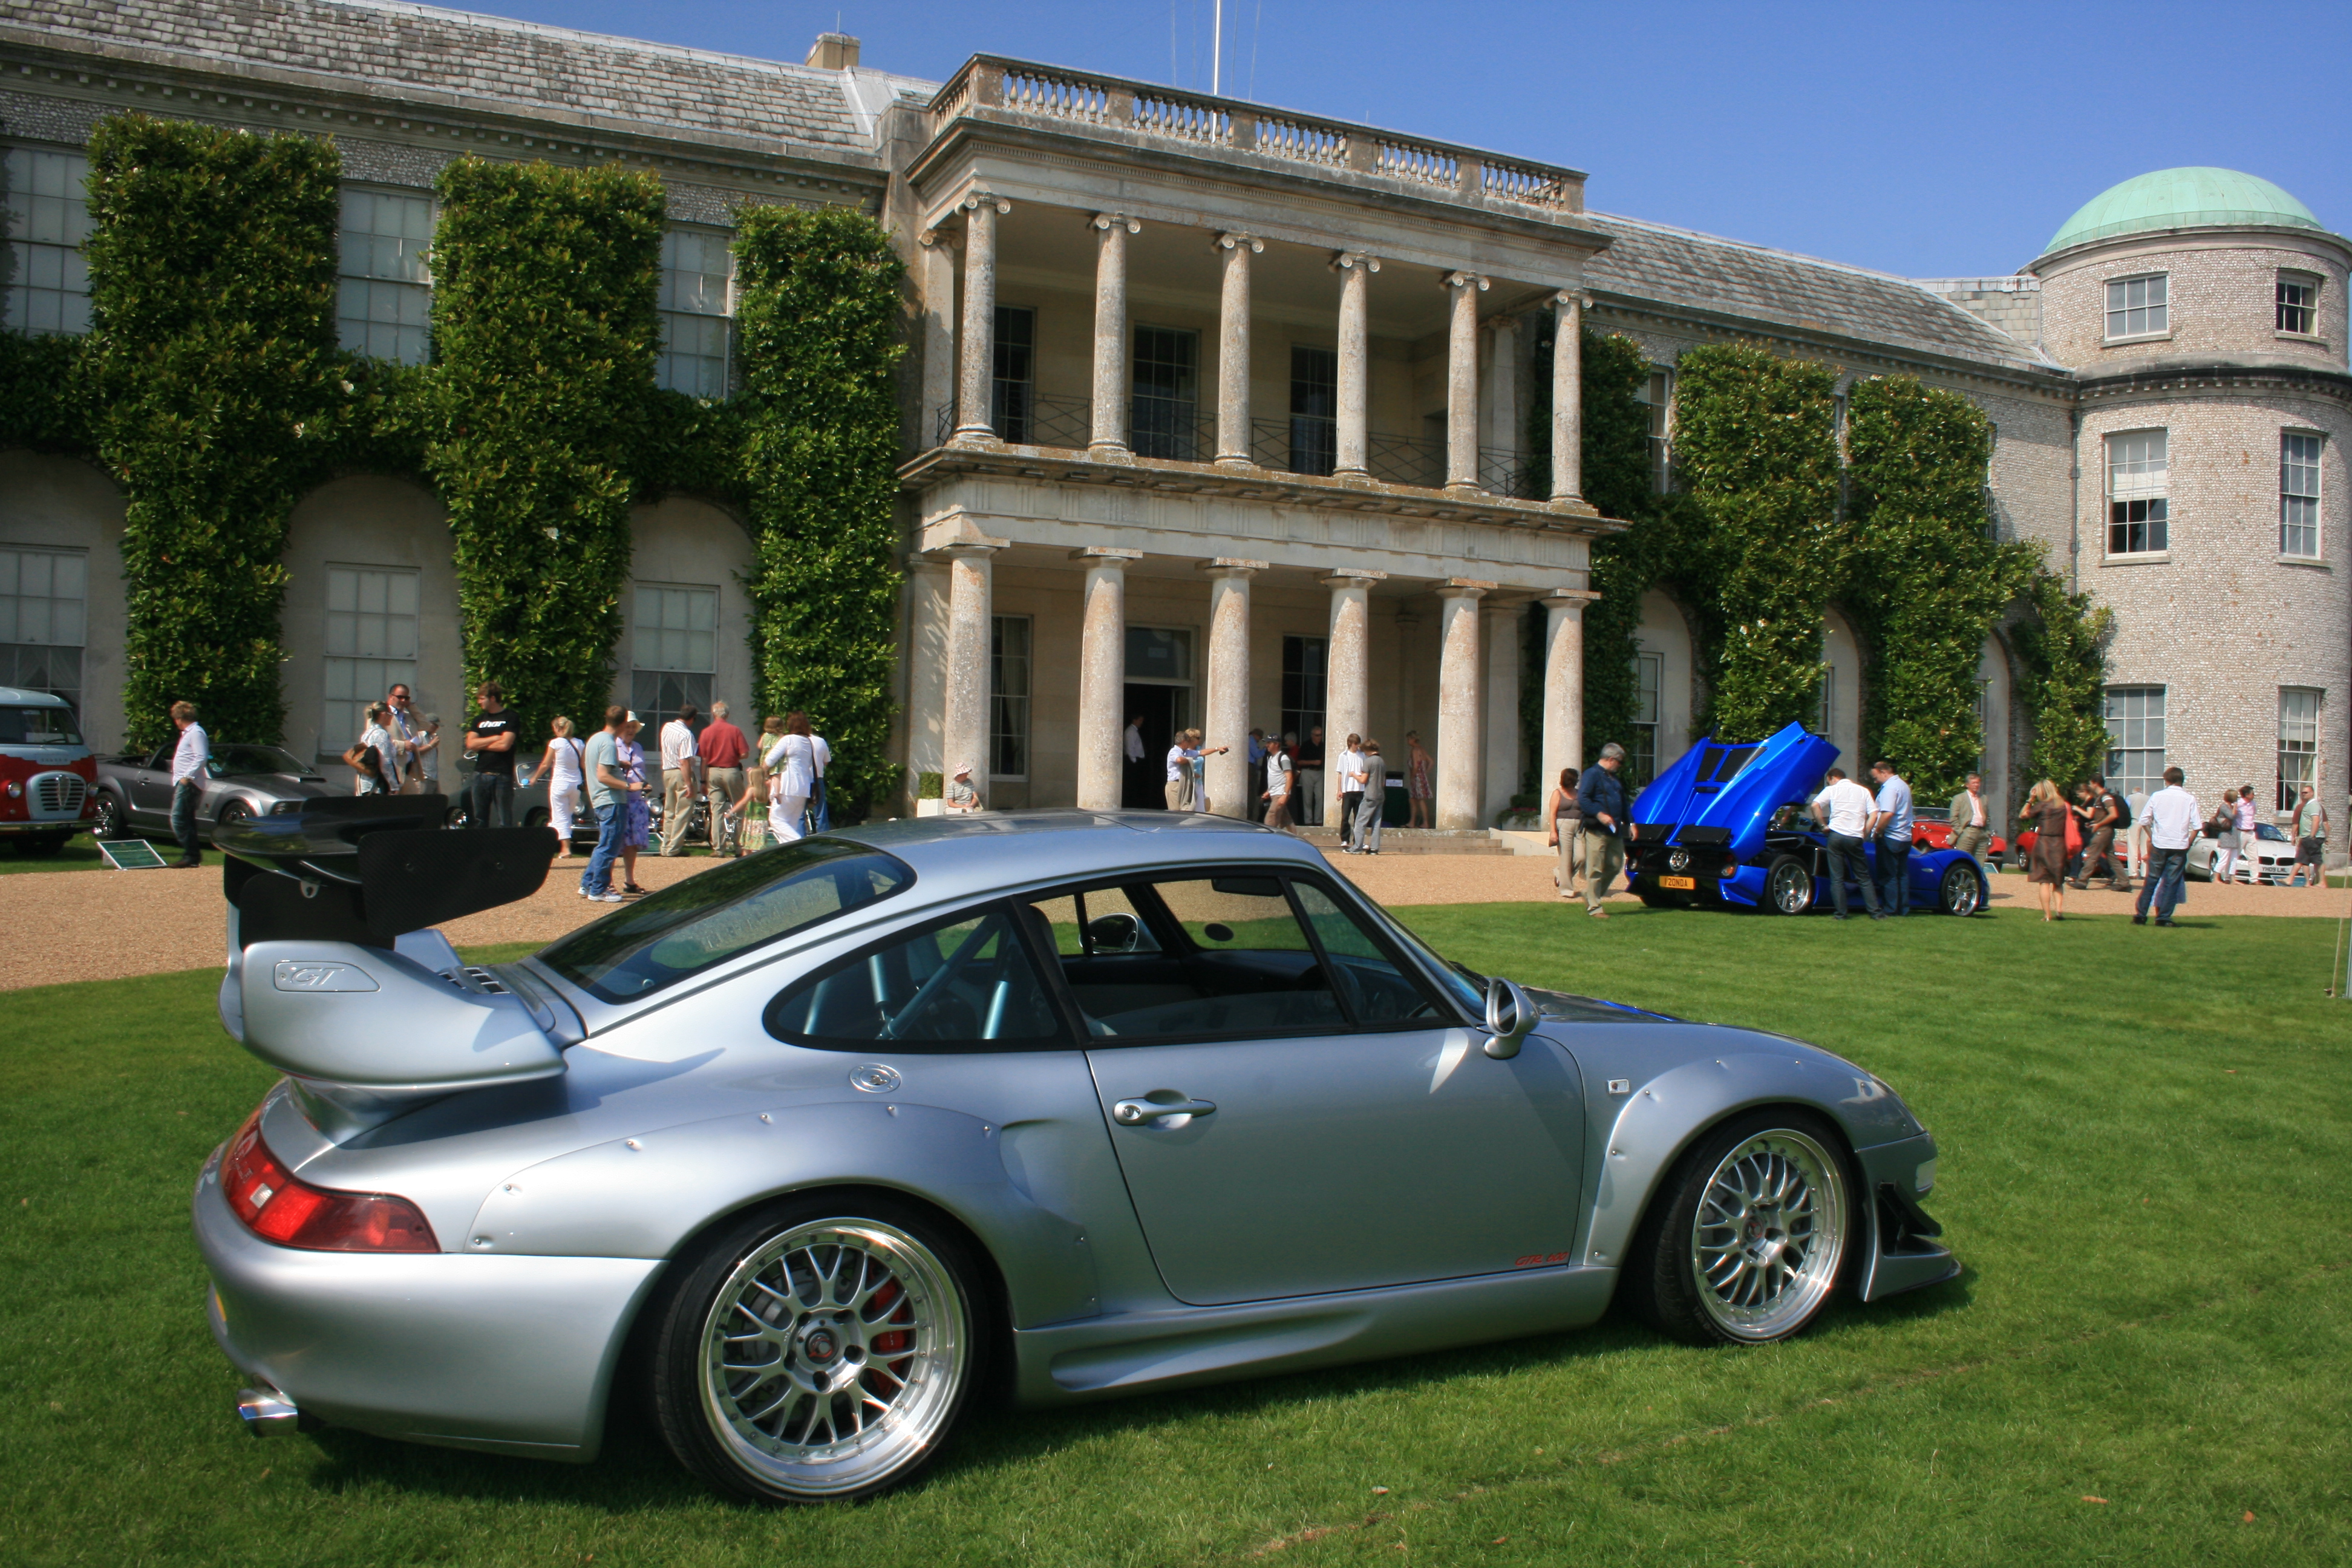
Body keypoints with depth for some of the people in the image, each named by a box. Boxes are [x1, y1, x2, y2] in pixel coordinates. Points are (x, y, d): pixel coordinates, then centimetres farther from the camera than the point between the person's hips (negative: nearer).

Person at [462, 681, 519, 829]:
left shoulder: (510, 718, 0)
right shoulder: (479, 719, 17)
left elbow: (505, 745, -12)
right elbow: (470, 744, 5)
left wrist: (481, 744, 0)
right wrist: (494, 738, -4)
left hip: (502, 776, -5)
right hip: (480, 775, 5)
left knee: (505, 822, -4)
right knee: (478, 820, 5)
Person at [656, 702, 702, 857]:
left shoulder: (666, 727, 6)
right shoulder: (686, 735, -18)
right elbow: (685, 762, -23)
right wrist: (689, 784, -22)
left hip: (667, 772, 8)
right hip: (682, 774, -8)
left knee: (669, 812, 16)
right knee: (683, 813, -1)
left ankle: (666, 846, 22)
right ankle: (674, 848, 0)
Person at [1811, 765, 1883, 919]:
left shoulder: (1832, 790, 6)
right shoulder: (1863, 791, 15)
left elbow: (1815, 806, -10)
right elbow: (1874, 814, 5)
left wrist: (1823, 825, -1)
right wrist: (1864, 834, 8)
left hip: (1836, 835, -2)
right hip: (1855, 838, 2)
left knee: (1837, 878, 4)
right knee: (1864, 878, 11)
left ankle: (1841, 913, 1)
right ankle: (1875, 912, 7)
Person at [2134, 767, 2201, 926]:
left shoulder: (2157, 796, 1)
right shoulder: (2190, 799, 0)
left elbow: (2144, 819, 2)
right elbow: (2197, 825, -3)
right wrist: (2189, 842, 7)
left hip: (2159, 843, 1)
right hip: (2180, 846, -1)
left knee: (2151, 879, 8)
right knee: (2172, 882, 4)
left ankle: (2140, 915, 7)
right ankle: (2164, 918, 2)